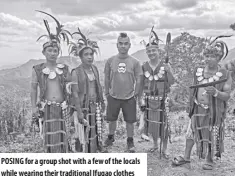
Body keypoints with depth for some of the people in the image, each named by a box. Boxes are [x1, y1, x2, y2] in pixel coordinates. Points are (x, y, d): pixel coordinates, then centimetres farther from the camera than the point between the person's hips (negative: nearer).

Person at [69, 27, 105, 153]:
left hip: (95, 106, 6)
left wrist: (102, 102, 18)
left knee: (96, 132, 14)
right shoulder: (76, 72, -14)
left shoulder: (94, 68, 4)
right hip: (83, 106, -6)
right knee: (84, 134, 3)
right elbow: (75, 93, -16)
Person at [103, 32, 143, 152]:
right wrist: (107, 93, 4)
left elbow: (138, 80, 0)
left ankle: (130, 141, 28)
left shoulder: (134, 62, -5)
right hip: (113, 96, 1)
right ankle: (110, 137, 38)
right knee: (112, 119, 15)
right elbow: (107, 78, 4)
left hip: (129, 97, -1)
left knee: (130, 121, 9)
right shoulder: (110, 61, -4)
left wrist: (136, 94, -2)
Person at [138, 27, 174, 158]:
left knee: (163, 124, 3)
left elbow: (172, 84, -7)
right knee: (151, 123, 14)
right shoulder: (144, 67, 0)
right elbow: (141, 85, 6)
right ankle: (155, 145, 37)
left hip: (162, 100, -3)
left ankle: (164, 149, 21)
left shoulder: (166, 66, -10)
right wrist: (141, 101, 4)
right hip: (149, 100, 3)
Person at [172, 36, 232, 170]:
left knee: (212, 136, 9)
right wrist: (191, 105, 11)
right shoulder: (198, 70, -1)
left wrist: (215, 92, -30)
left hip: (214, 112, -3)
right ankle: (186, 157, 29)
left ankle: (210, 160, 30)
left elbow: (227, 96, -12)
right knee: (192, 133, 11)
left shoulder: (225, 75, -11)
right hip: (198, 109, 3)